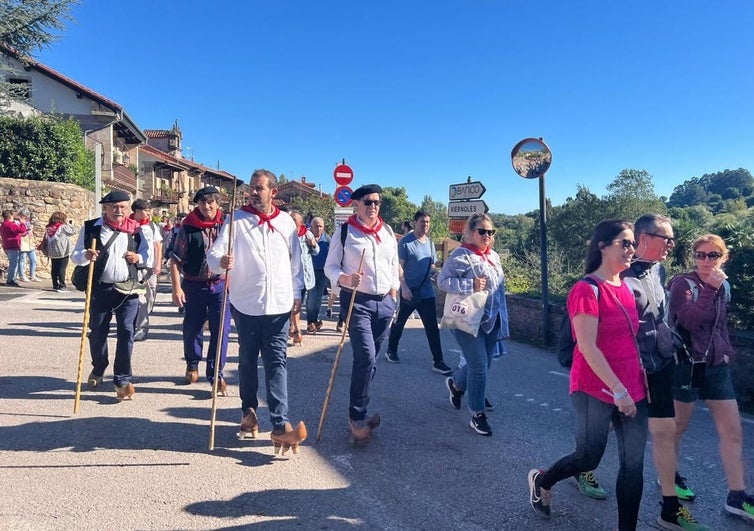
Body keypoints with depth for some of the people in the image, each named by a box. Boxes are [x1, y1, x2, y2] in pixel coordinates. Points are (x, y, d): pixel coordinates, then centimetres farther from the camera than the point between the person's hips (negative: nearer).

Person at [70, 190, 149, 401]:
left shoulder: (135, 230, 5)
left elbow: (149, 254, 11)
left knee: (127, 331, -5)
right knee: (97, 332, 12)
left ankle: (122, 380, 3)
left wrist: (139, 257, -11)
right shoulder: (90, 228, 1)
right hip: (100, 289, 0)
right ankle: (98, 368, 38)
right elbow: (75, 256, 1)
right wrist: (85, 255, -22)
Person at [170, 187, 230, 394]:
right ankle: (192, 365, 38)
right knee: (192, 328, 13)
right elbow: (176, 259, -3)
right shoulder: (187, 227, -4)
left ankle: (216, 375, 8)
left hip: (221, 285, 0)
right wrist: (177, 287, -10)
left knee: (221, 330, -3)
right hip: (194, 286, 0)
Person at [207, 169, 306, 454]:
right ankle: (249, 411, 31)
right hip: (246, 303, 0)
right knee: (247, 360, 12)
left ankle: (280, 425, -8)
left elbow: (295, 260, 12)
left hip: (279, 303, 1)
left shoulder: (286, 221, 6)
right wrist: (221, 262, -32)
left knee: (276, 362, -4)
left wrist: (297, 294, 10)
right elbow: (214, 252, -9)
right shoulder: (237, 220, -1)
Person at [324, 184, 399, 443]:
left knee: (368, 360, 11)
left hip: (384, 303, 5)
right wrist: (346, 279, -23)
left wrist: (393, 297, 12)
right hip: (357, 302, -5)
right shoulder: (345, 232, -4)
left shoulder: (388, 232, 10)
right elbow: (330, 267, -3)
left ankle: (358, 412, 27)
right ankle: (356, 417, 2)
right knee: (366, 359, -14)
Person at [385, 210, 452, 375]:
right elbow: (399, 266, -14)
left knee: (432, 327, 1)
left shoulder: (429, 242, 10)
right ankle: (391, 351, 33)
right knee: (399, 323, 13)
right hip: (408, 292, -5)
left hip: (426, 292, 5)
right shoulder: (405, 242, -10)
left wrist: (434, 271, -3)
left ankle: (438, 362, 5)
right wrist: (404, 287, -21)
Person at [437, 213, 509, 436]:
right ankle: (478, 415, 8)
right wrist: (471, 286, -24)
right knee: (479, 365, -6)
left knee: (484, 364, 15)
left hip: (491, 320, 8)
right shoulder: (461, 256, -12)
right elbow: (442, 281, -18)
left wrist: (502, 318, 20)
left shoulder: (493, 256, 14)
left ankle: (456, 383, 44)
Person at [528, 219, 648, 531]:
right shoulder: (587, 290, -15)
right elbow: (588, 348, -20)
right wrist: (618, 390, -21)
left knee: (634, 465, 7)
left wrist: (639, 381, 13)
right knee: (589, 458, 7)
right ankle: (541, 481, 35)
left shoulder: (625, 287, 10)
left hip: (632, 390, 7)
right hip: (596, 391, -7)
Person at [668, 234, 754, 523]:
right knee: (678, 426, 9)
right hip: (688, 365, -6)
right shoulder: (682, 283, -12)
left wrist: (727, 351, 12)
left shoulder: (723, 286, 9)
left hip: (716, 366, 7)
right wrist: (710, 289, -28)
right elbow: (689, 321, -26)